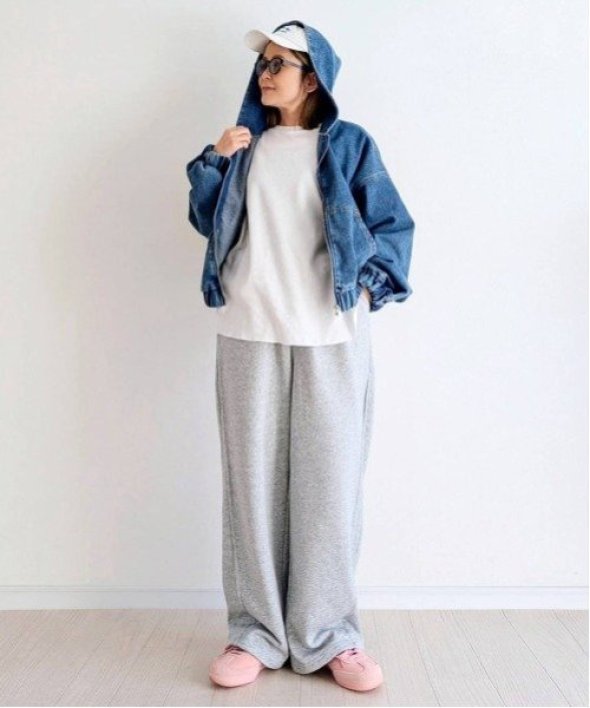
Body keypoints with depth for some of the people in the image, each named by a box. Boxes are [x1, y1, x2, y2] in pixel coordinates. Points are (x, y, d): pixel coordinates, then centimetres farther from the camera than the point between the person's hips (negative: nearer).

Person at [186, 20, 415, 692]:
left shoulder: (350, 145, 8)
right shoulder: (245, 145, 16)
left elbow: (393, 227, 7)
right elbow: (207, 220, 15)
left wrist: (369, 284, -8)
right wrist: (214, 162, 0)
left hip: (331, 339, -2)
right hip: (248, 335, 2)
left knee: (329, 483, 0)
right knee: (253, 481, 3)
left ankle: (328, 634, 13)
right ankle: (255, 631, 15)